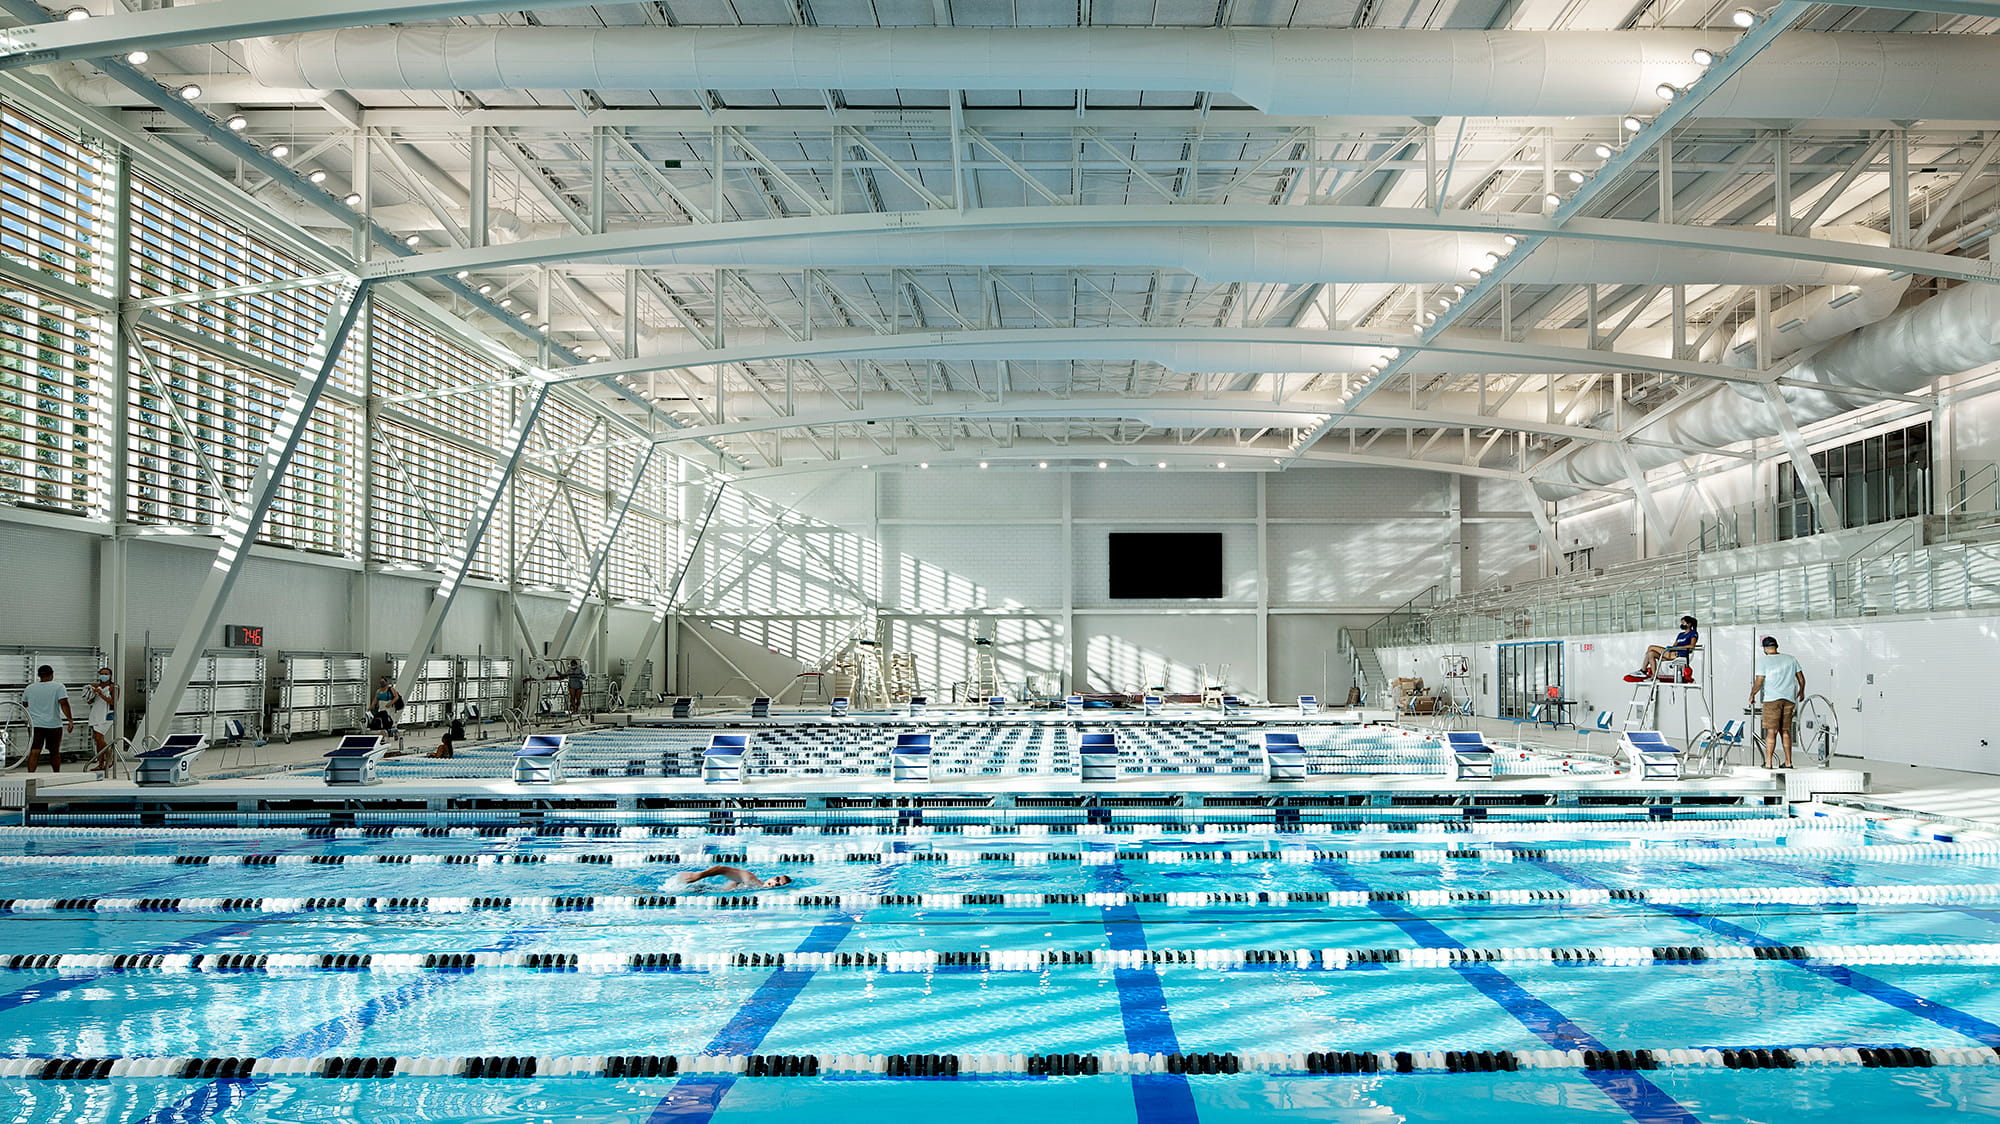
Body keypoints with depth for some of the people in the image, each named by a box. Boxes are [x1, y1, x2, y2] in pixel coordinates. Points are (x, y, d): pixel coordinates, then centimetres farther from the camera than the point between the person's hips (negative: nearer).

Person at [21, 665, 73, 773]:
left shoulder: (29, 688, 8)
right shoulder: (58, 687, -5)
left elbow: (24, 704, 21)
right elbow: (64, 704, -14)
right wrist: (70, 720, -15)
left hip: (34, 724, 2)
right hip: (54, 724, -2)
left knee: (34, 752, -4)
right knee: (55, 752, 10)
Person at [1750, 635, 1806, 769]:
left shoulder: (1763, 660, -3)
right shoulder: (1790, 659, 11)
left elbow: (1759, 682, -7)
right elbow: (1801, 679, 14)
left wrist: (1752, 695, 8)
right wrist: (1801, 692, 32)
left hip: (1772, 699, -4)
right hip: (1789, 698, 4)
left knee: (1771, 731, -4)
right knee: (1785, 731, 12)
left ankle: (1768, 762, -5)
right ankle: (1788, 762, 13)